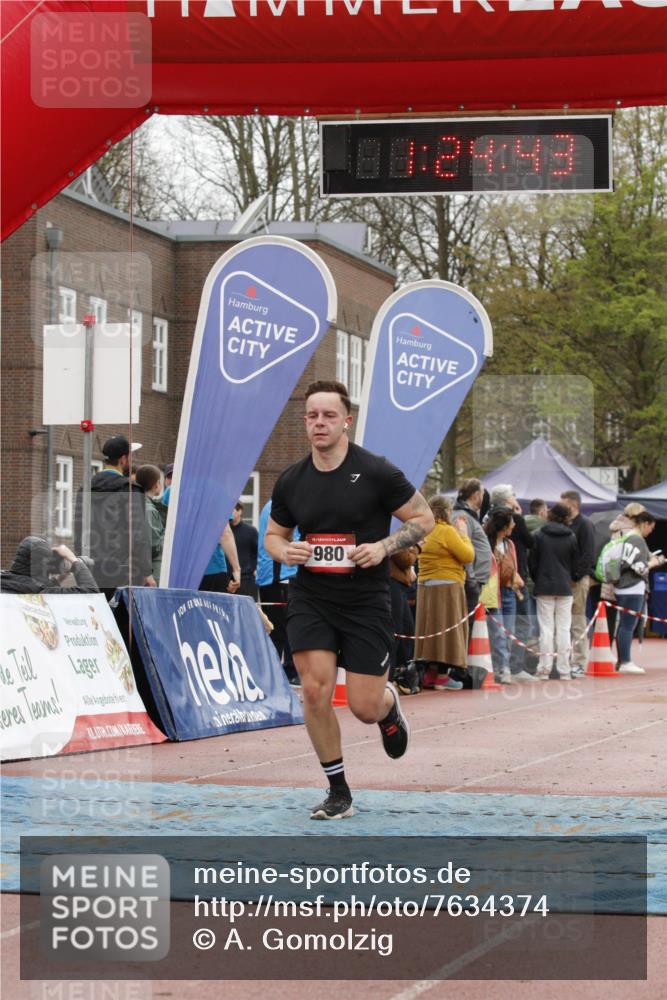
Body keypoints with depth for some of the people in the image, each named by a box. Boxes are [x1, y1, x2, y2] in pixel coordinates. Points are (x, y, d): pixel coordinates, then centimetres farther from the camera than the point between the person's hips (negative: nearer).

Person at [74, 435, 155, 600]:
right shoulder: (129, 490, -9)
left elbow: (78, 532, 11)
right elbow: (137, 535, -12)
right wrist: (147, 572, -7)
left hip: (93, 573, 6)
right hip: (123, 571, -6)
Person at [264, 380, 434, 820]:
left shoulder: (376, 473, -10)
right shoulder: (291, 481, 2)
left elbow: (423, 518, -2)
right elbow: (274, 534, 17)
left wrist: (383, 547, -17)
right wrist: (285, 552, -7)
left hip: (366, 602, -3)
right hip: (310, 599, 3)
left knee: (364, 707, -3)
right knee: (315, 690, -12)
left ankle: (389, 704, 37)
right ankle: (339, 792, 5)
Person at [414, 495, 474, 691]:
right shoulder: (447, 531, -15)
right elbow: (468, 555, -13)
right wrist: (463, 534, -1)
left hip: (425, 585, 8)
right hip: (446, 587, -8)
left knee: (431, 630, 12)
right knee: (446, 629, -3)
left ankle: (430, 674, 14)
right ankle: (442, 677, -4)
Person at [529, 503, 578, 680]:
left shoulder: (539, 536, -5)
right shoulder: (571, 538, 0)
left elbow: (533, 563, -1)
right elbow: (575, 564, 7)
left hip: (544, 588, -1)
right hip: (564, 588, 1)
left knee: (546, 628, 1)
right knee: (564, 629, 5)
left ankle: (544, 669, -2)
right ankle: (564, 670, 3)